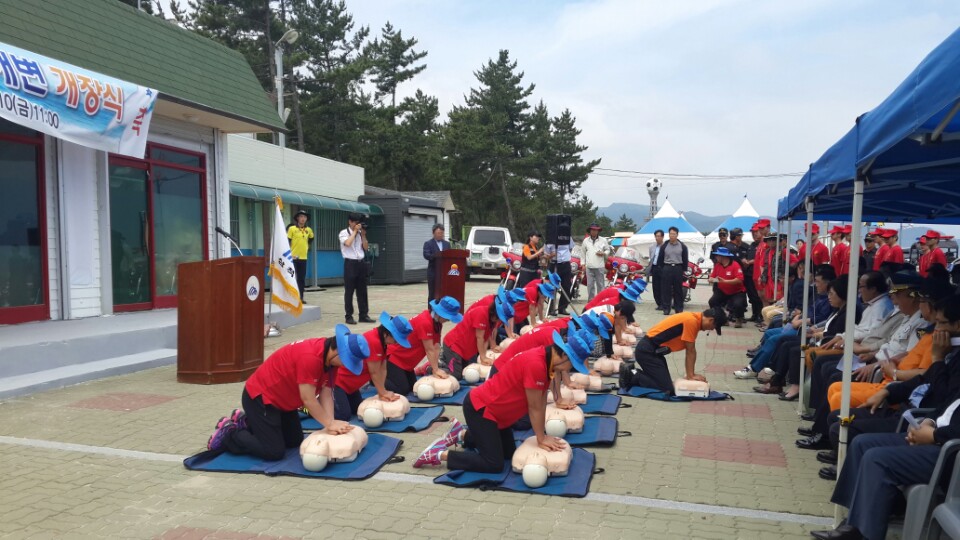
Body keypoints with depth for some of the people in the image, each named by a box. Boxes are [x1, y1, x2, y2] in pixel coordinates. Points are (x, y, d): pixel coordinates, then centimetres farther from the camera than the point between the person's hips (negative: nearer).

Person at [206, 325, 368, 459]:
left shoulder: (331, 357, -5)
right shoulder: (310, 357, -34)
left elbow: (326, 394, -7)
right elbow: (308, 399, -29)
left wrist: (331, 423, -19)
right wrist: (329, 424, -21)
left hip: (281, 399, 10)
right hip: (259, 397, -10)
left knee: (296, 441, 18)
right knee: (274, 452, -11)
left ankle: (247, 422, 28)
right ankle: (228, 433, 7)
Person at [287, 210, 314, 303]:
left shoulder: (309, 230, 7)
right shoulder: (292, 228, -6)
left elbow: (311, 239, 28)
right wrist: (288, 254, -10)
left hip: (303, 258, 4)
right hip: (293, 257, -4)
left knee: (302, 279, 7)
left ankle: (301, 297, 13)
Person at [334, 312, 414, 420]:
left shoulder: (381, 340, -1)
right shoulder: (373, 342, -31)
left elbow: (383, 369, -2)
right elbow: (374, 372, -23)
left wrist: (383, 392, -9)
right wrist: (383, 393, -11)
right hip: (337, 379, -10)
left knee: (358, 409, 14)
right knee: (343, 415, -16)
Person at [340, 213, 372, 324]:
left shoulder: (360, 233, 12)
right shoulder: (344, 233, -3)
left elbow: (366, 248, 9)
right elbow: (348, 243, -22)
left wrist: (363, 235, -1)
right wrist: (355, 231, -12)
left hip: (361, 263, 6)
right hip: (350, 263, -6)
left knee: (362, 290, 8)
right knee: (349, 291, -1)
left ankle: (364, 315, 14)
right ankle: (349, 316, 5)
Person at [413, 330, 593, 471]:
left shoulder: (548, 359, 0)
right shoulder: (536, 364, -30)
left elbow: (542, 401, 2)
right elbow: (535, 408, -20)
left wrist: (543, 435, 1)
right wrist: (541, 439, -8)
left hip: (495, 408, 10)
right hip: (479, 408, -10)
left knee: (509, 452, 17)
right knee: (494, 463, -9)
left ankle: (460, 435, 26)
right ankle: (439, 454, -1)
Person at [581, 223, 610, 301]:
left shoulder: (603, 240, 6)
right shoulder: (586, 241, 10)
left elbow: (608, 250, 13)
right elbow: (583, 253, 15)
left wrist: (604, 253, -9)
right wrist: (583, 263, 10)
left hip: (600, 267, -1)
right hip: (589, 266, 1)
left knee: (600, 284, 2)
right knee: (590, 284, 2)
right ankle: (590, 299, 9)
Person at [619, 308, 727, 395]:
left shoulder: (694, 319, 10)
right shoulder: (691, 321, -19)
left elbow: (691, 351, 12)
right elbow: (690, 351, -12)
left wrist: (691, 374, 9)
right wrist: (690, 375, -5)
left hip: (653, 350, 10)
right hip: (647, 351, -10)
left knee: (666, 382, 12)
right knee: (667, 390, -13)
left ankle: (632, 373, 12)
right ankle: (632, 376, -6)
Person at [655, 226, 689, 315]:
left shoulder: (682, 246, 3)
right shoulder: (664, 246, 5)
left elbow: (685, 259, 6)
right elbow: (660, 259, 7)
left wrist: (684, 270, 2)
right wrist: (662, 269, 1)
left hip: (678, 269, 0)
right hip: (667, 268, 0)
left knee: (678, 289, 4)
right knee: (666, 289, 0)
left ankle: (679, 308, 11)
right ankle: (666, 308, 5)